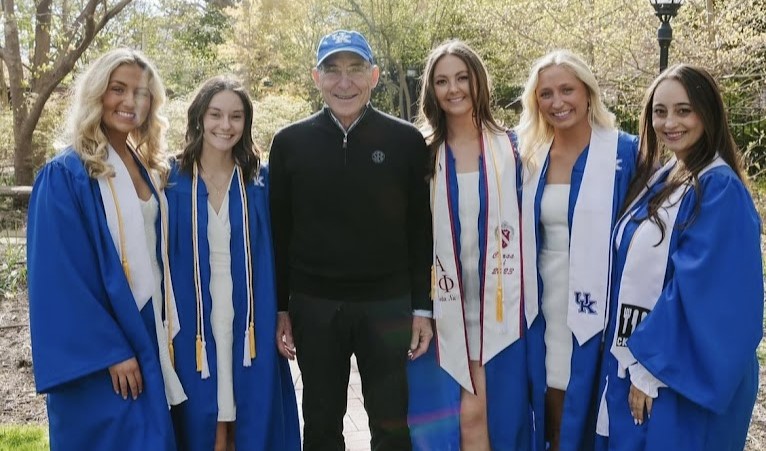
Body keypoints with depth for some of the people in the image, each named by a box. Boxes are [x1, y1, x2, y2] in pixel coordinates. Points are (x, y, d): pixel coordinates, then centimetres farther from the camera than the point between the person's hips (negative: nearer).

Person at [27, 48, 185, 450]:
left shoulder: (150, 169, 9)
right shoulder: (64, 176, -13)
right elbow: (60, 277, -17)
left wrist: (167, 330, 9)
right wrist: (109, 351, -19)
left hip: (150, 335, 7)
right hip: (99, 349, -7)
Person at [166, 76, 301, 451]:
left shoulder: (260, 180, 2)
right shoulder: (173, 180, -1)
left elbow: (272, 255, 4)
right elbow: (163, 257, 2)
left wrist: (279, 317, 0)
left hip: (249, 319, 1)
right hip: (194, 319, -1)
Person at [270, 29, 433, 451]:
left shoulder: (406, 140, -2)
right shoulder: (289, 142, 0)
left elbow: (420, 231, 0)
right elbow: (278, 232, 4)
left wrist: (422, 307, -2)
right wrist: (279, 308, 2)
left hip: (388, 303, -1)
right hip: (313, 305, 1)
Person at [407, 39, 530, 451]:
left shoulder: (509, 149, 4)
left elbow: (521, 227, 6)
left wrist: (516, 301, 1)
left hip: (498, 307, 1)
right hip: (443, 309, -1)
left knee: (499, 415, 6)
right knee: (464, 417, -1)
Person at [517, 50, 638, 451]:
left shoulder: (626, 152, -7)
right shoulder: (530, 156, 6)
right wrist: (524, 302, 8)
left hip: (599, 310, -4)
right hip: (544, 309, 4)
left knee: (585, 417, 7)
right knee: (550, 414, 13)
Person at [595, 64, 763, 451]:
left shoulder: (719, 188, -17)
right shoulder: (659, 179, 7)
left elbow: (698, 290, -21)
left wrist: (651, 368, -18)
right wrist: (634, 360, 6)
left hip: (684, 375, -8)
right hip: (638, 359, 8)